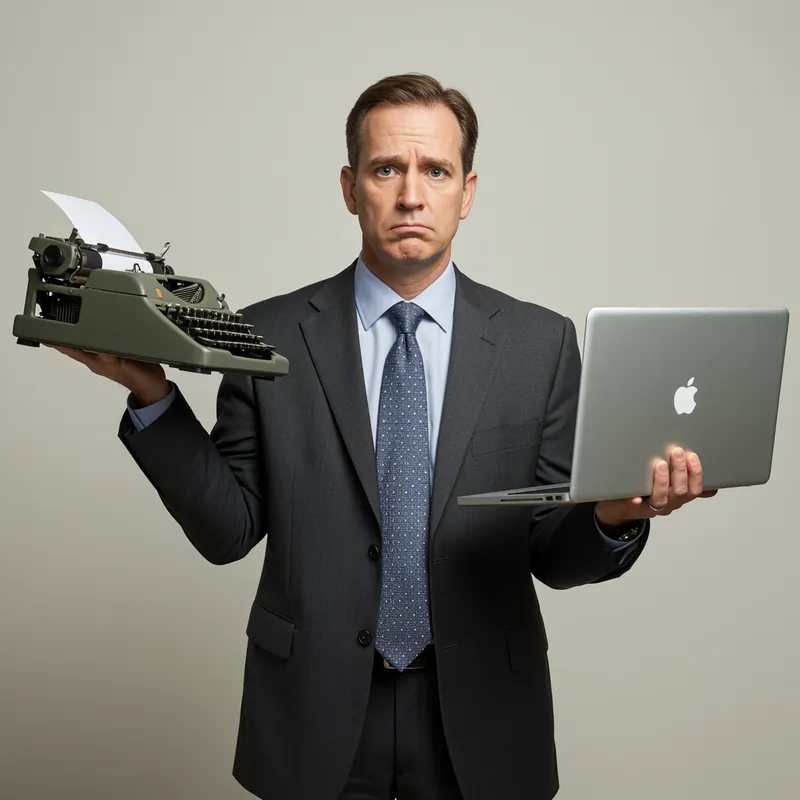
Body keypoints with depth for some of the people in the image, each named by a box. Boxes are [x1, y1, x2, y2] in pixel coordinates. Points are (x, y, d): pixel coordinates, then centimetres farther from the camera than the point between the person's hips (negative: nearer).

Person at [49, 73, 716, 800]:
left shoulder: (541, 343, -3)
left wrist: (616, 516, -23)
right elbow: (230, 529, -3)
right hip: (315, 711, 0)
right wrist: (152, 394, -14)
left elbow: (551, 552, -1)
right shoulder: (270, 336, -4)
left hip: (480, 713, 1)